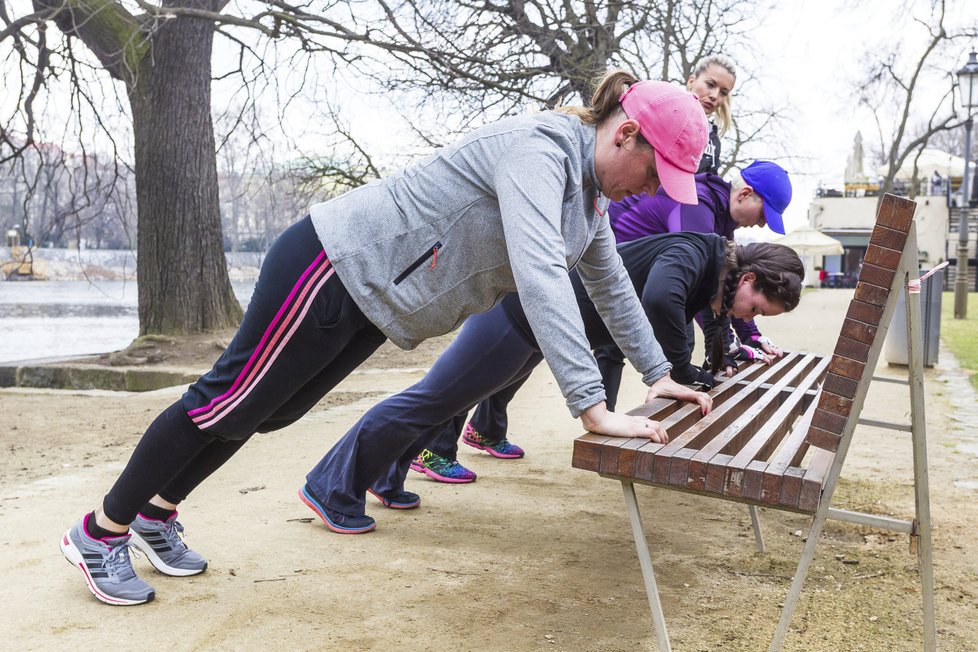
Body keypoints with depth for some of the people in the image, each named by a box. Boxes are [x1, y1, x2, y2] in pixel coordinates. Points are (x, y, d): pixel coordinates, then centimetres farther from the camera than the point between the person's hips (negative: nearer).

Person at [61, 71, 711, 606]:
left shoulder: (589, 189, 5)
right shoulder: (537, 147, -26)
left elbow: (612, 285, 15)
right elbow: (539, 274, -39)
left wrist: (660, 375, 13)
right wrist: (593, 407, -40)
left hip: (370, 300, 10)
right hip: (334, 264, -10)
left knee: (268, 411, 19)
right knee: (227, 403, 2)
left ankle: (155, 515, 38)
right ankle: (99, 532, 21)